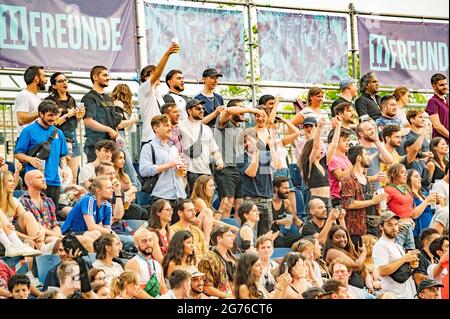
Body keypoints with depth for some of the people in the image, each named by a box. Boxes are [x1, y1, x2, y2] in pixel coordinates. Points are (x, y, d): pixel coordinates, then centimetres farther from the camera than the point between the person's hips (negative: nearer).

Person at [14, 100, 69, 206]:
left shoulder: (58, 133, 15)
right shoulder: (29, 131, -1)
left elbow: (63, 155, 22)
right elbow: (17, 153, -2)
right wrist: (30, 159, -20)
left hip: (54, 181, 5)